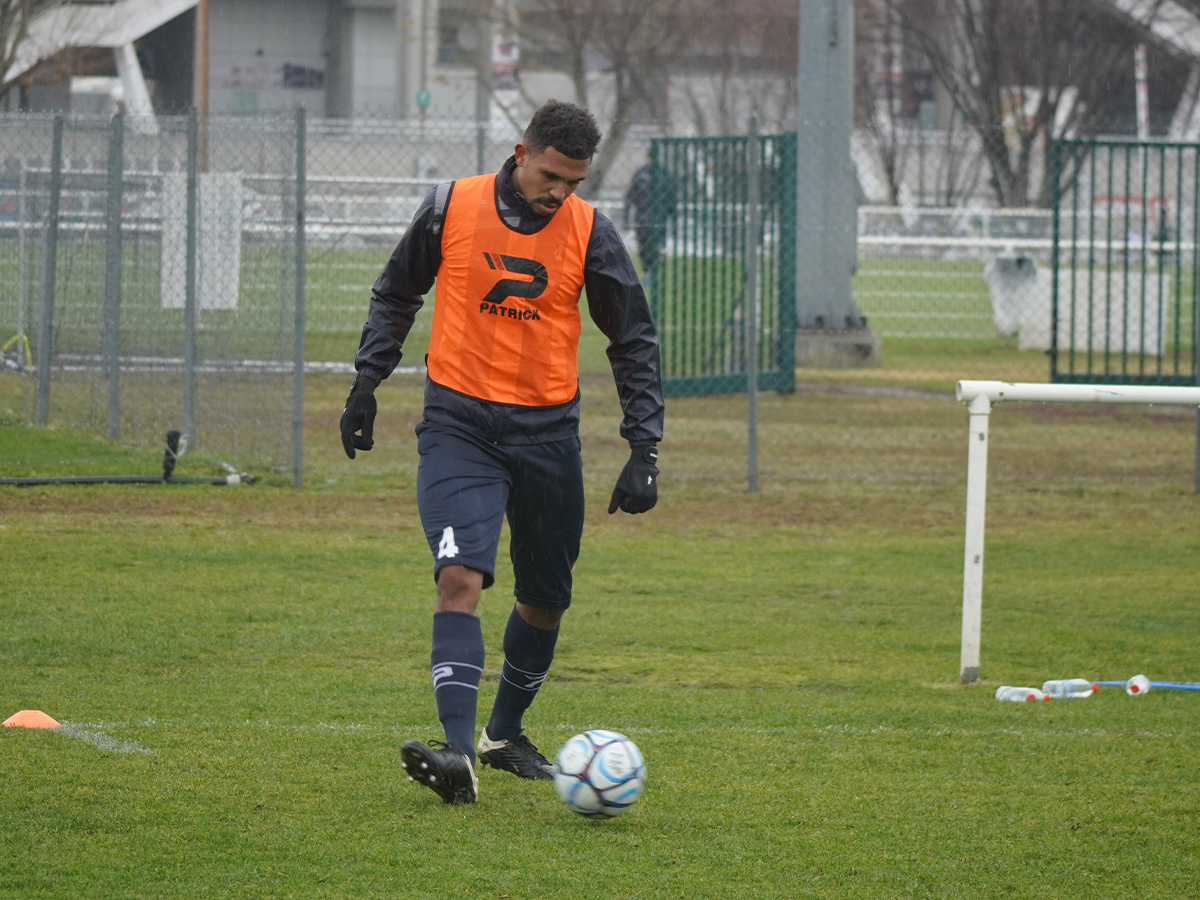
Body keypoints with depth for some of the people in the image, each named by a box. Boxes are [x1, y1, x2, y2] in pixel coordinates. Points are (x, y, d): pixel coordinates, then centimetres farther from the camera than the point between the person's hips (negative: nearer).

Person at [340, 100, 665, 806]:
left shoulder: (590, 232, -2)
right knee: (461, 576, -21)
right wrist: (366, 384, 7)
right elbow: (396, 296, 12)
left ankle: (505, 733, 36)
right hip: (459, 424, -2)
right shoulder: (451, 208, -4)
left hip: (547, 431, 2)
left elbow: (635, 341, 5)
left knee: (545, 601, 12)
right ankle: (459, 755, -30)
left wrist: (645, 449, -2)